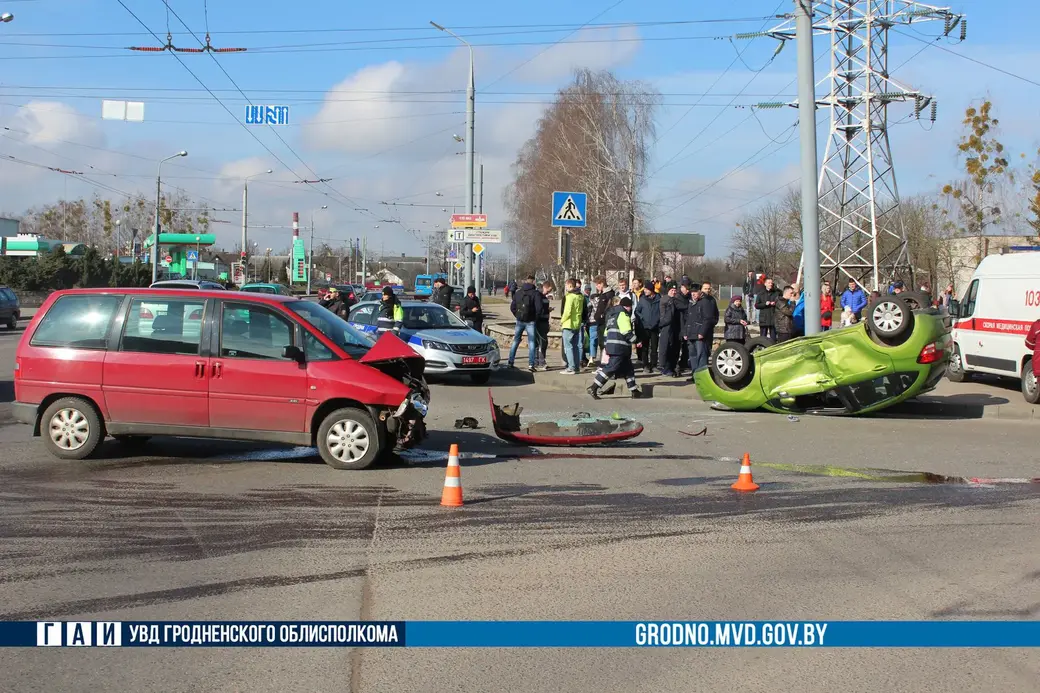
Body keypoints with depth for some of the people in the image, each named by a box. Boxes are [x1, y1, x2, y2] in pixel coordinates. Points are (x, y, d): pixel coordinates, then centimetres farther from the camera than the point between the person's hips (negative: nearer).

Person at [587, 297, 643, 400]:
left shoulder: (612, 314, 23)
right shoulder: (623, 314, -7)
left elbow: (607, 332, 24)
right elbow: (627, 332, -15)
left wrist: (605, 346, 25)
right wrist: (636, 341, -7)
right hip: (619, 347, -10)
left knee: (628, 368, 14)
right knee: (610, 368, -11)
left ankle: (634, 391, 16)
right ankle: (593, 388, -14)